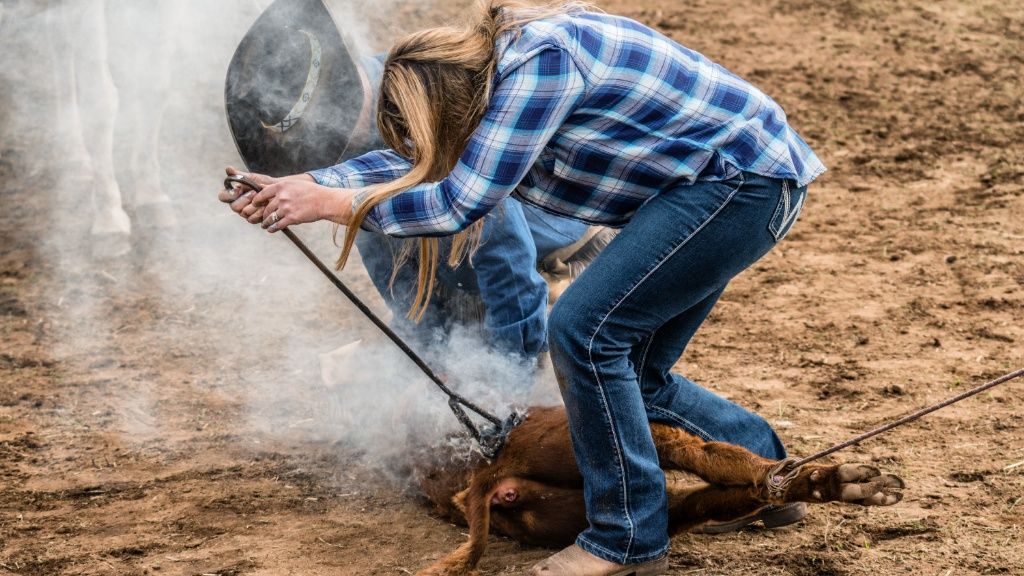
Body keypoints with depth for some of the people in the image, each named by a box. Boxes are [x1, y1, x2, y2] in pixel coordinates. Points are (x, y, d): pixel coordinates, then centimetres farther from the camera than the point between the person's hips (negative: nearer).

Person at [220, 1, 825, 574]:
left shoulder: (538, 61, -23)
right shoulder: (502, 63, 6)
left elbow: (461, 202, -24)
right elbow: (417, 159, 13)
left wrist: (332, 204, -17)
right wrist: (306, 183, 4)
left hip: (745, 181, -10)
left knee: (584, 330, -14)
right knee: (632, 374, 12)